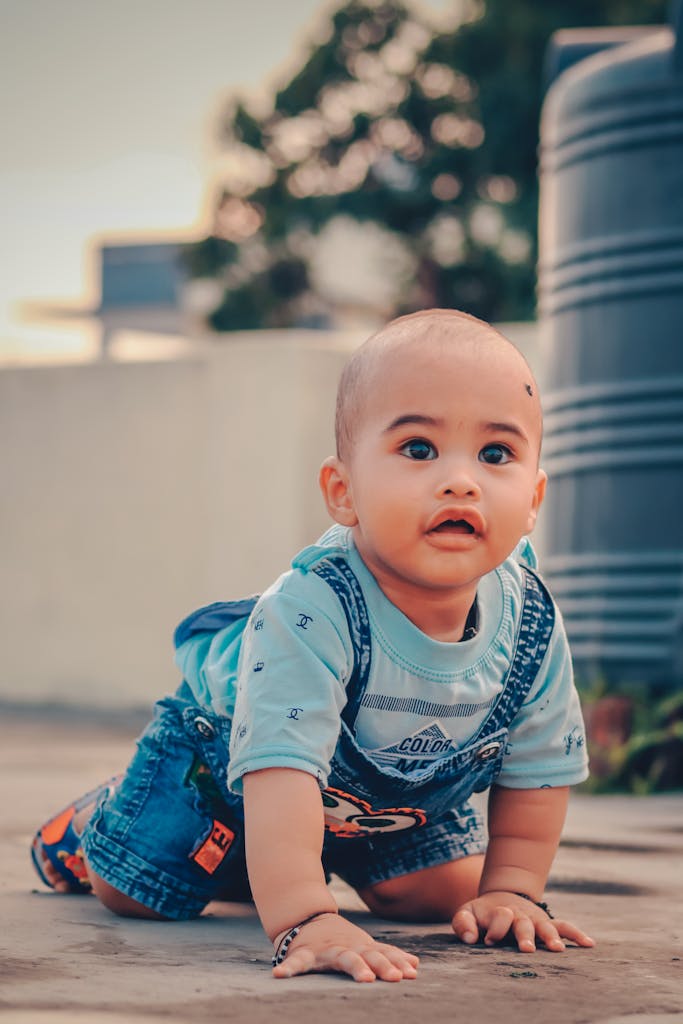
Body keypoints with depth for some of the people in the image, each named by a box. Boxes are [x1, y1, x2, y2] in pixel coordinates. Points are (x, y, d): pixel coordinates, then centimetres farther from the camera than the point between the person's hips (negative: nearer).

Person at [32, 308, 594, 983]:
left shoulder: (531, 623, -28)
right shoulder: (310, 611, -46)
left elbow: (537, 766, -12)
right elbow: (281, 770, -51)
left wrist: (508, 891, -14)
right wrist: (306, 922, -58)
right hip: (226, 753, -4)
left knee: (445, 893, 3)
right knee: (131, 891, 0)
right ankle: (95, 821, 36)